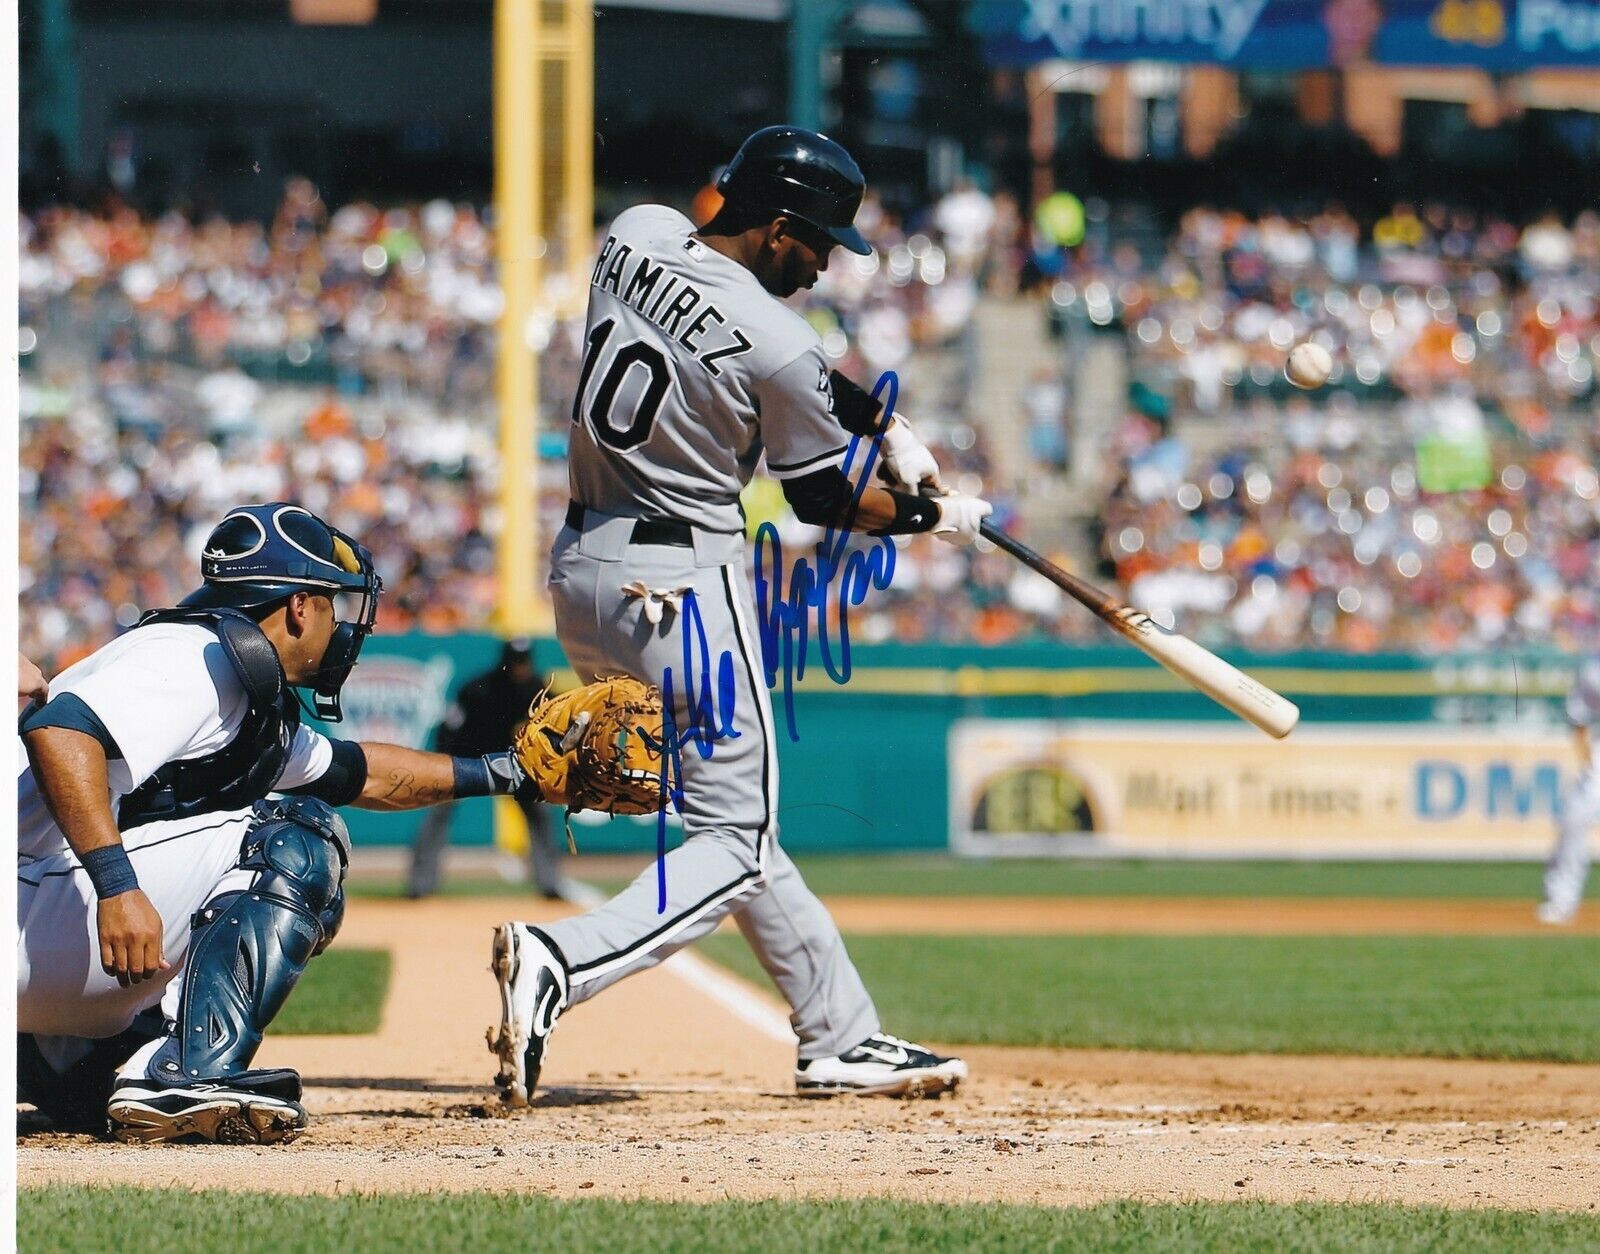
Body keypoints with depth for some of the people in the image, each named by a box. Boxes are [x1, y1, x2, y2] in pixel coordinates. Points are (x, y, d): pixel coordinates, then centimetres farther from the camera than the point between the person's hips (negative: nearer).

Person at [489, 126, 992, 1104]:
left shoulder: (636, 237, 1)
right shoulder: (778, 345, -18)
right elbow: (824, 499, -4)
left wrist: (884, 425, 14)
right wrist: (932, 516, 14)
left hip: (580, 570, 8)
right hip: (682, 581, -8)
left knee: (728, 808, 16)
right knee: (736, 840, -2)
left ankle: (842, 1036, 22)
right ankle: (563, 964, -24)